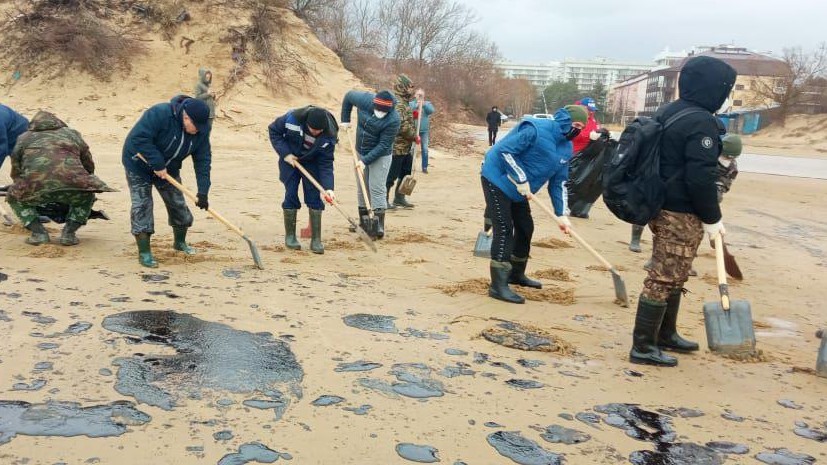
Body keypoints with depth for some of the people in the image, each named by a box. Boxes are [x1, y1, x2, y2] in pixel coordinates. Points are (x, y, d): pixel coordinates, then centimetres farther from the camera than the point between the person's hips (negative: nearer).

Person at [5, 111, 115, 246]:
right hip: (72, 185, 1)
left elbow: (16, 172, 30)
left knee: (14, 197, 31)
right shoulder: (72, 134, 29)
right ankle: (69, 232, 16)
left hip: (37, 188, 0)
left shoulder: (24, 139, 27)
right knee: (87, 196, 34)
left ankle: (38, 232, 14)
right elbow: (89, 166, 33)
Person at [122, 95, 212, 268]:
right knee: (142, 206, -10)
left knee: (178, 204, 8)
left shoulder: (201, 130, -16)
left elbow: (203, 160, -15)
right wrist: (158, 164, -35)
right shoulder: (159, 114, -34)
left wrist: (203, 192, -21)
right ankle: (144, 252, -3)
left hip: (168, 169, 5)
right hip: (139, 165, -5)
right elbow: (139, 138, -36)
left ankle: (180, 242, 31)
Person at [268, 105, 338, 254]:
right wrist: (285, 154, -20)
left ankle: (316, 240, -1)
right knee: (291, 195, -4)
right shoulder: (292, 118, -29)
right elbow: (274, 130, -12)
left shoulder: (329, 136, -27)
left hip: (312, 163, 1)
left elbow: (326, 164, -23)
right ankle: (290, 236, 9)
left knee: (315, 197, -6)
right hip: (289, 159, 0)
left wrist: (328, 188, -34)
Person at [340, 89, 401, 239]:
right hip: (360, 152, 5)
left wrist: (366, 160, -27)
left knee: (377, 189, -9)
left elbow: (383, 145, -25)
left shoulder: (393, 120, -28)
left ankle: (379, 225, -4)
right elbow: (348, 96, 4)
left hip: (380, 156, -5)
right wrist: (345, 119, 5)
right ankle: (363, 221, 26)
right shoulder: (364, 100, -18)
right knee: (362, 188, 13)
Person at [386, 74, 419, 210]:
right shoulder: (398, 103, -18)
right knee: (391, 175, -2)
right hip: (397, 146, -10)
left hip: (406, 147, 10)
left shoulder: (403, 101, 15)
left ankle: (399, 198, 28)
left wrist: (413, 115, 8)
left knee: (406, 173, 18)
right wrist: (415, 136, -12)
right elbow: (403, 126, -23)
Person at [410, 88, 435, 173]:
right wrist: (416, 106, -25)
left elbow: (432, 110, -11)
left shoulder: (427, 103, 8)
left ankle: (424, 167, 9)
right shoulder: (411, 104, 5)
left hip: (424, 130, 1)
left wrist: (424, 105, -25)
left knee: (425, 149, 1)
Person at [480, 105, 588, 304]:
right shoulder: (536, 129, -24)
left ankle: (516, 274, 33)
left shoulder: (566, 148, 3)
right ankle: (498, 285, -13)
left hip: (519, 189, 9)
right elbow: (505, 150, -27)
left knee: (525, 227, 14)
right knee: (504, 229, -14)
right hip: (497, 179, -9)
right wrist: (522, 179, -26)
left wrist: (561, 214, -2)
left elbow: (558, 182, 7)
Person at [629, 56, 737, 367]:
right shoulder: (701, 122, -17)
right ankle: (643, 347, 2)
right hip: (682, 214, -10)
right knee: (665, 279, -4)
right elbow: (701, 177, -22)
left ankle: (666, 334, 33)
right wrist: (712, 218, -11)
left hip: (660, 207, 10)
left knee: (671, 276, 21)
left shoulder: (666, 113, 12)